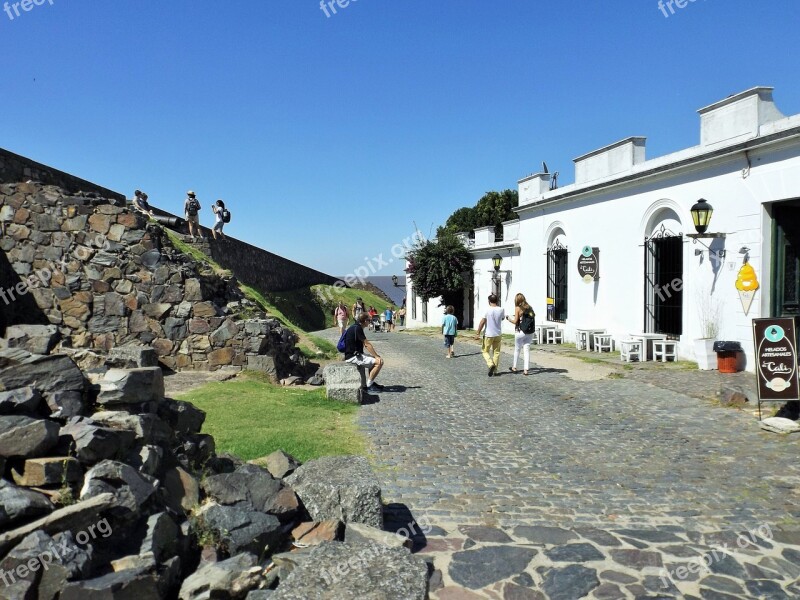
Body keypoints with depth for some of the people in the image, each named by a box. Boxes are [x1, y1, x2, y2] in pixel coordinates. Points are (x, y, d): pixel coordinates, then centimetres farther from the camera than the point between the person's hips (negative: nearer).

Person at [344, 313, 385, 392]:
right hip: (352, 357, -11)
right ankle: (369, 385, -7)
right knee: (379, 362, -15)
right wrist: (377, 356, -11)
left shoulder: (355, 327, 14)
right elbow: (367, 344, -17)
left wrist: (376, 355, 13)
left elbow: (364, 344, 17)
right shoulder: (357, 328, -17)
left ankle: (371, 382, 20)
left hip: (356, 354, 11)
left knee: (375, 359, 21)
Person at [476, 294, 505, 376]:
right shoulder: (501, 310, -2)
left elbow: (482, 322, -14)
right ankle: (495, 370, 13)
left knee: (485, 351, 9)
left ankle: (491, 364, -14)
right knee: (496, 352, 11)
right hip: (498, 334, 4)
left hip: (489, 335, -4)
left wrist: (478, 333, -6)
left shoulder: (488, 310, -13)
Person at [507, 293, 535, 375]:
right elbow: (533, 316, 10)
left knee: (517, 349, 12)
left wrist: (509, 319, 7)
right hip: (530, 332, 4)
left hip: (520, 332, -4)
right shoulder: (529, 307, 6)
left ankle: (514, 367, 24)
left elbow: (515, 321, -10)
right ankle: (526, 369, 1)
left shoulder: (517, 308, -8)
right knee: (527, 350, 5)